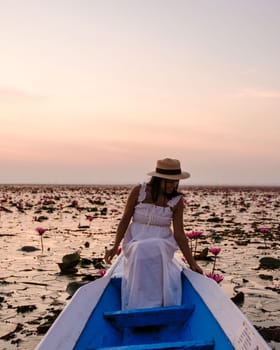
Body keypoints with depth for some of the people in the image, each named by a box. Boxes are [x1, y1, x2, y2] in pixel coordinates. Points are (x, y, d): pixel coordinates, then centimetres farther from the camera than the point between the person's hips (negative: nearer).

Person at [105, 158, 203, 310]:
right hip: (135, 243, 0)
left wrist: (192, 263, -4)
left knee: (156, 250, -35)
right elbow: (125, 220, 3)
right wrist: (115, 246, -8)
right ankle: (139, 307, -30)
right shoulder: (138, 191, -2)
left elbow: (179, 233, 0)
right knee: (140, 252, -35)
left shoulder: (177, 201, -1)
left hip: (162, 244, 0)